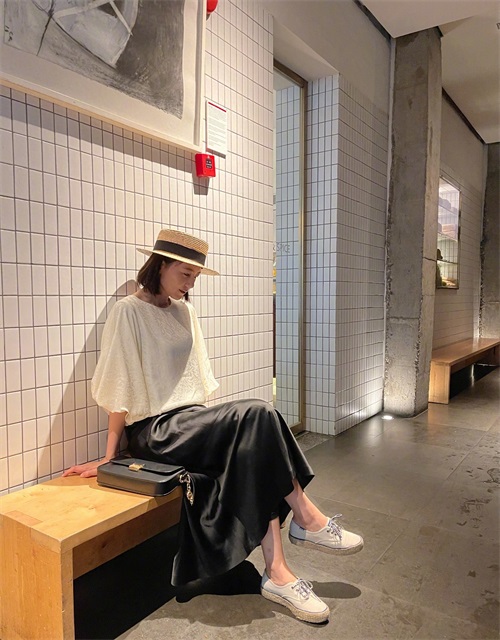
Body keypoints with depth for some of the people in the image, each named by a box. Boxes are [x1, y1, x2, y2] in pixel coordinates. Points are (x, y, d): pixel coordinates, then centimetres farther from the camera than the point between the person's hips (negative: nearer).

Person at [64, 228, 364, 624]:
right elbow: (120, 388, -11)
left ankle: (277, 573, -14)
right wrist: (110, 457, -8)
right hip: (155, 431, -7)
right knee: (258, 416, -23)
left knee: (255, 457, -21)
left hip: (190, 422, 7)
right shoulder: (129, 312, -9)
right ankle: (307, 519, -11)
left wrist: (207, 424, 11)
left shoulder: (184, 312, 12)